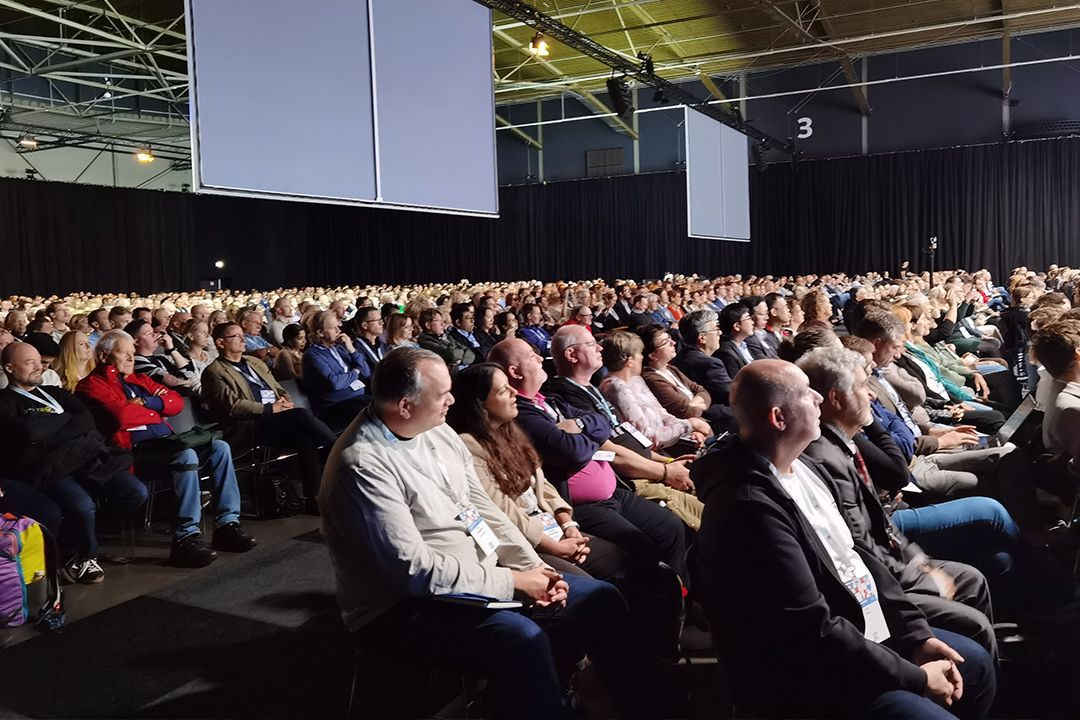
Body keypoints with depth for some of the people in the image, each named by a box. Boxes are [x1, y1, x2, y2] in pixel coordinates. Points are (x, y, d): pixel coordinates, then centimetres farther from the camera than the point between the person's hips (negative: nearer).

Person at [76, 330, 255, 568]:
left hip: (165, 440, 8)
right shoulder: (93, 385, 3)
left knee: (220, 447, -9)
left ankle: (227, 524, -11)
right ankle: (185, 538, -31)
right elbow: (121, 416, -16)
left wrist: (145, 402, -3)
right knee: (187, 456, -33)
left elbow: (177, 401, 15)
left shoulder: (139, 379, 26)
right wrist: (157, 406, 2)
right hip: (133, 448, -8)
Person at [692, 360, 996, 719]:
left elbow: (854, 554, 10)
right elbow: (815, 634, -27)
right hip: (808, 677, -10)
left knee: (976, 663, 19)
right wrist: (916, 678, -17)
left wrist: (917, 634, 2)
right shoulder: (750, 506, -30)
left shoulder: (804, 468, 2)